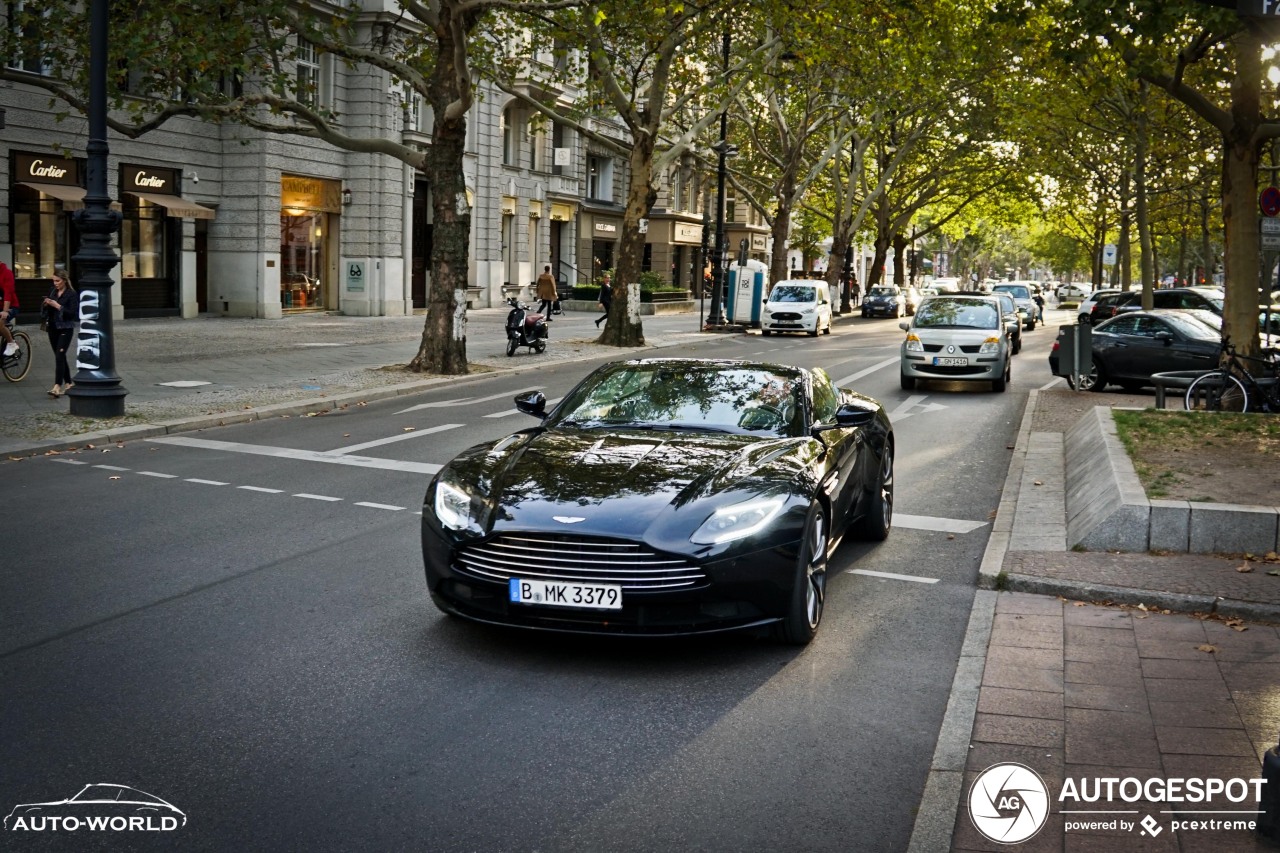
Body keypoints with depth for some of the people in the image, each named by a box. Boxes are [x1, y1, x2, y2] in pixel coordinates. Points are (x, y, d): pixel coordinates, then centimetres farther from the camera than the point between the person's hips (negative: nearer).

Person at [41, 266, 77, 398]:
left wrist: (57, 306, -21)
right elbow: (43, 309, 16)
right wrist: (46, 304, -6)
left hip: (65, 329, -7)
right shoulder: (52, 291, 9)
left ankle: (57, 387, -20)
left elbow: (73, 313, -16)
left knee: (59, 356, -15)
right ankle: (68, 383, 21)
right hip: (53, 328, 7)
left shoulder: (71, 294, -9)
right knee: (60, 357, 11)